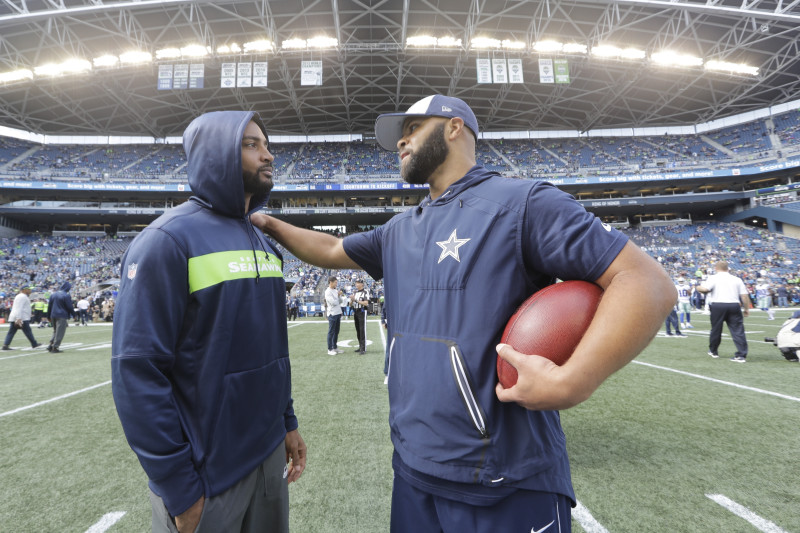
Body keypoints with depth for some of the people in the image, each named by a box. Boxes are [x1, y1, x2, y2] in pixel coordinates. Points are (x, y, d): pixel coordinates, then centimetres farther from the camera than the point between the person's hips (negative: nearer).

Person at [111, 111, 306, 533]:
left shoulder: (264, 244, 7)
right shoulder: (169, 238, -15)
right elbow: (137, 370, -18)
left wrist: (288, 422, 10)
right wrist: (179, 487, -15)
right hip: (205, 473, -6)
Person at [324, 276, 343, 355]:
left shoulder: (335, 291, 13)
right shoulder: (328, 292, -12)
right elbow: (333, 302, -19)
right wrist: (338, 296, -4)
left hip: (338, 313, 8)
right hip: (332, 314, -8)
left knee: (336, 332, 13)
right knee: (331, 332, -1)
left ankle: (335, 347, 22)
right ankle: (330, 349, 5)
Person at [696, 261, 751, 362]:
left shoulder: (713, 278, 1)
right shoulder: (737, 279, 12)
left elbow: (705, 289, -14)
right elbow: (745, 295, 9)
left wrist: (698, 288, 7)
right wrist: (747, 309, 16)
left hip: (717, 305, -2)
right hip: (734, 305, 2)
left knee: (716, 329, 11)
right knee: (738, 330, 2)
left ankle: (713, 351, 26)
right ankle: (741, 355, -2)